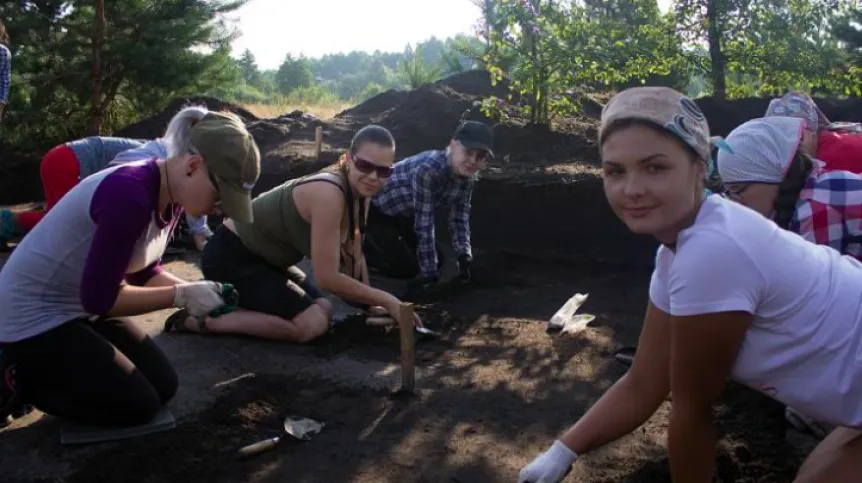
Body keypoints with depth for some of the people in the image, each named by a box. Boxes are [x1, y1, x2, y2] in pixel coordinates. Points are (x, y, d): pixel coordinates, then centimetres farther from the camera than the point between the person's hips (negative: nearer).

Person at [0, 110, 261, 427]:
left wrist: (194, 291, -10)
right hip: (32, 318, -9)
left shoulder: (169, 195, -4)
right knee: (138, 405, -8)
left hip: (79, 309, 9)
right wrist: (181, 296, -22)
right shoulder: (129, 196, -33)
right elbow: (99, 297, -27)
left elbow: (144, 272, 6)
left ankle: (39, 369, 19)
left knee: (163, 385, 8)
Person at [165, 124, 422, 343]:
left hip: (261, 257, 9)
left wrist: (369, 302, 4)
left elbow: (353, 256, 8)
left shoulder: (359, 192, -3)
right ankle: (202, 320, -7)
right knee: (312, 324, -17)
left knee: (324, 311, 5)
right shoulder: (328, 194, -31)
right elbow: (327, 276, -29)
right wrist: (386, 300, -21)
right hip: (229, 257, -9)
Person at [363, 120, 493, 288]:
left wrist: (465, 258, -16)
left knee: (437, 261, 8)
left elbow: (460, 219, -5)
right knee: (406, 268, -12)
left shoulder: (468, 177, -13)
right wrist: (429, 273, -29)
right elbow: (424, 223, -34)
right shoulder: (428, 169, -38)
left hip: (402, 212, 8)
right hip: (373, 206, -8)